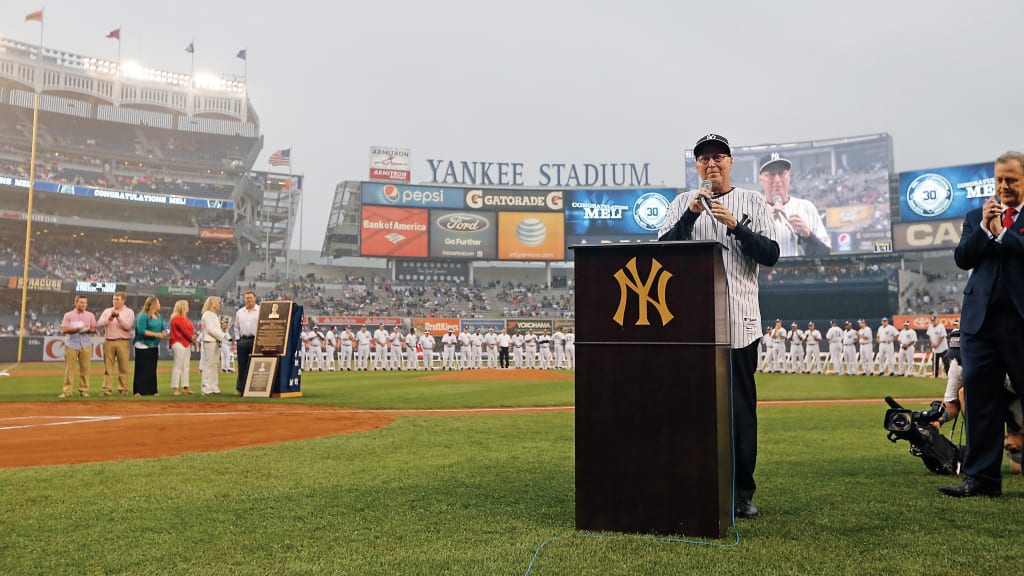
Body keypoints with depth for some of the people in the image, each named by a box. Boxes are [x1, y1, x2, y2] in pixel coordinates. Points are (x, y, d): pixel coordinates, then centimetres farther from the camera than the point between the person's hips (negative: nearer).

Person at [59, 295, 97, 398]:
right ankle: (67, 391, -4)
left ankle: (84, 390, 5)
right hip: (71, 345, -2)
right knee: (69, 368, -5)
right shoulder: (68, 315, 6)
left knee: (85, 368, -1)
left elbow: (94, 330, 13)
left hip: (86, 345, 2)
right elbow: (64, 330, -3)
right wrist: (77, 328, -15)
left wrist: (88, 329, -10)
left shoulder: (90, 315, 13)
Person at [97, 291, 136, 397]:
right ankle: (107, 389, 3)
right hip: (108, 342, 2)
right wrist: (110, 318, -14)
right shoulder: (107, 311, 14)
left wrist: (118, 316, -15)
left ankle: (123, 389, 3)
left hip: (122, 342, -2)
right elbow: (99, 324, 0)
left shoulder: (129, 312, 6)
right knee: (108, 367, 2)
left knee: (123, 367, -2)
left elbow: (128, 326, -8)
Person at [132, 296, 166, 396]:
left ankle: (152, 390, 15)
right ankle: (139, 391, -1)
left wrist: (164, 333, -7)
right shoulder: (143, 316, -11)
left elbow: (163, 328, 17)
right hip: (143, 347, -7)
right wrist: (156, 334, -22)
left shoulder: (159, 316, 13)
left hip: (154, 347, 7)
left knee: (152, 370, 10)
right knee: (142, 370, -5)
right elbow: (141, 331, -19)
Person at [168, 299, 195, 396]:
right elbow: (185, 331, -17)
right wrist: (192, 338, -6)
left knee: (186, 366, 11)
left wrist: (193, 336, -4)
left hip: (186, 343, 10)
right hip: (179, 343, -10)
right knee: (178, 366, -8)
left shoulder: (185, 318, 18)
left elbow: (190, 329, 14)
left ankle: (185, 387, 16)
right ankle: (175, 388, -5)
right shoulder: (177, 318, -13)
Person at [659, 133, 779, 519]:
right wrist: (690, 215, -12)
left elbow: (770, 255, -1)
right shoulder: (682, 204, 13)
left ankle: (742, 493, 10)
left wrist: (734, 226, -13)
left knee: (741, 406, 1)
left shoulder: (753, 204, 11)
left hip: (739, 322, -1)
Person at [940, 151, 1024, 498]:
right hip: (981, 320, 3)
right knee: (980, 398, 2)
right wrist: (984, 229, -7)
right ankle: (982, 477, 8)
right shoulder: (976, 217, 17)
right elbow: (962, 259, 4)